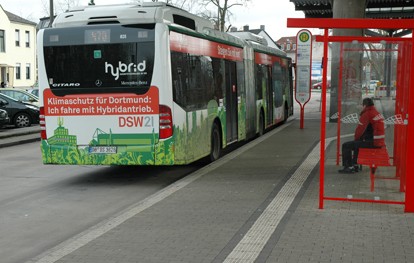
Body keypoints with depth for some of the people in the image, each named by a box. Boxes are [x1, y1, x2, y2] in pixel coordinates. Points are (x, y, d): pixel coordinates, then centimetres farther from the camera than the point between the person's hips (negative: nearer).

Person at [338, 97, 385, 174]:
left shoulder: (366, 114, -15)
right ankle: (354, 165, 32)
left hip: (372, 143, -10)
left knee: (346, 146, -2)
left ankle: (347, 167, 5)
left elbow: (359, 129, -12)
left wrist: (356, 138, 9)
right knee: (356, 144, 32)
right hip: (380, 142, 10)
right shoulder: (378, 113, 15)